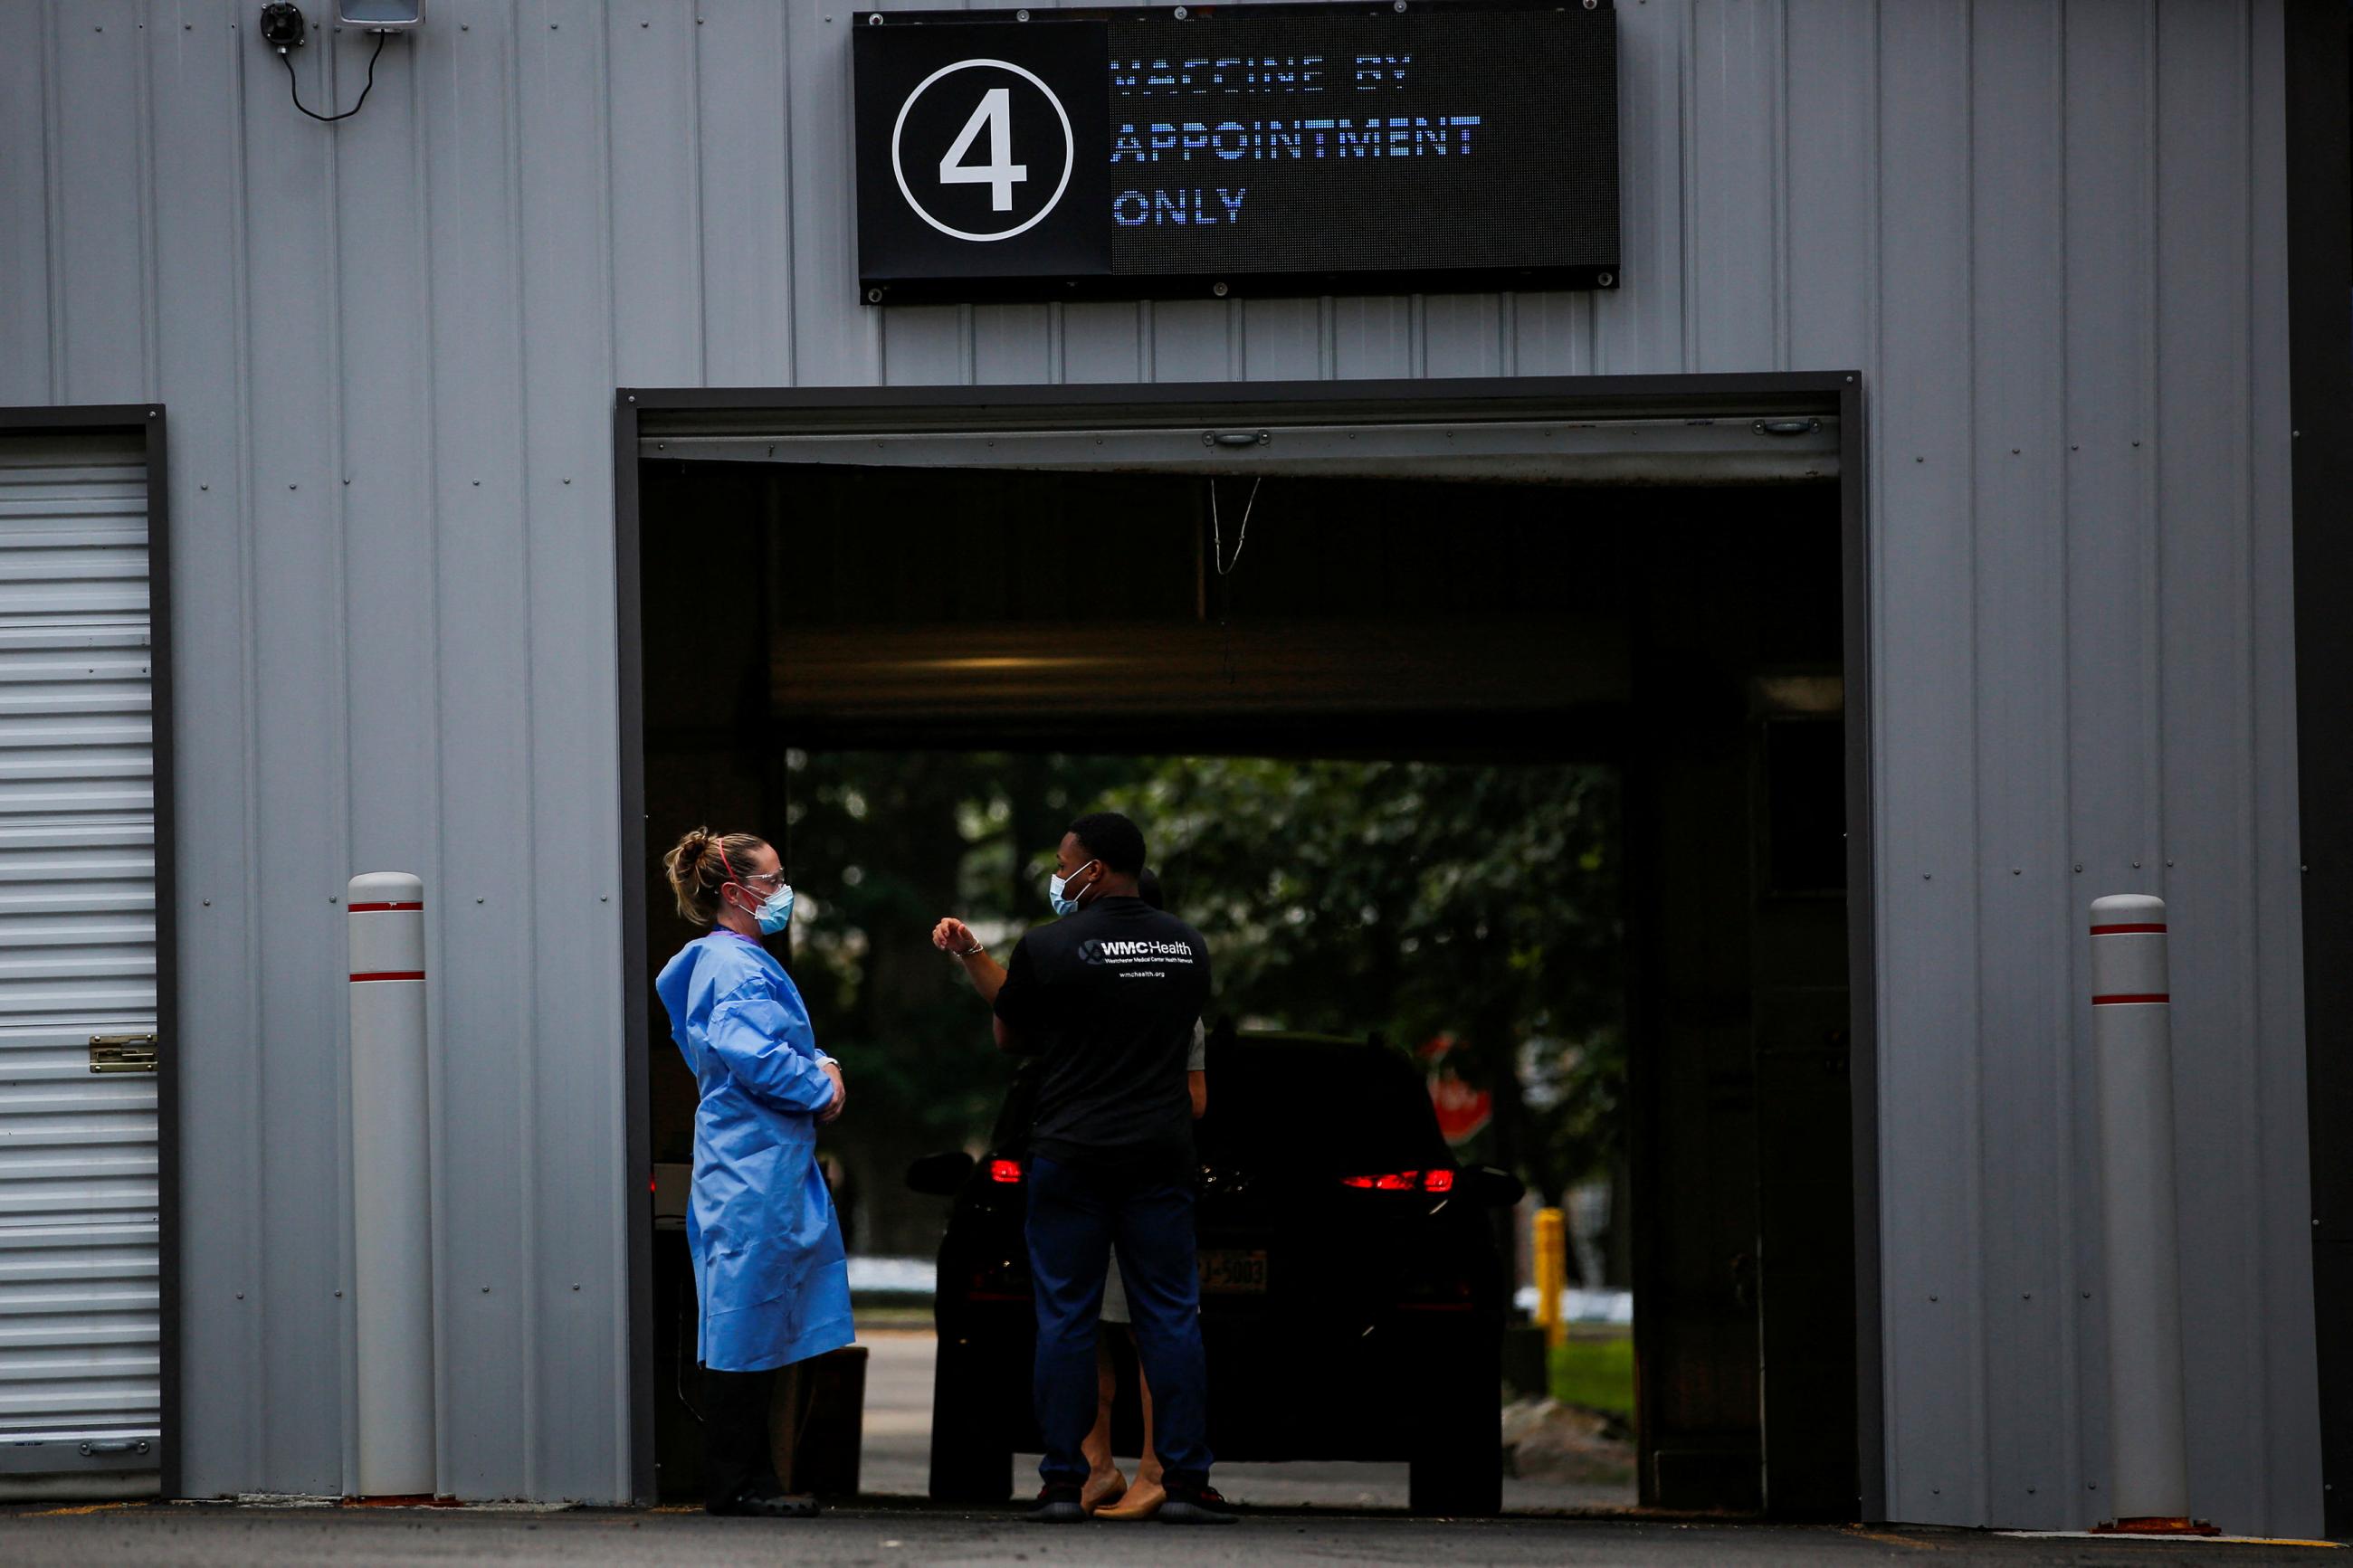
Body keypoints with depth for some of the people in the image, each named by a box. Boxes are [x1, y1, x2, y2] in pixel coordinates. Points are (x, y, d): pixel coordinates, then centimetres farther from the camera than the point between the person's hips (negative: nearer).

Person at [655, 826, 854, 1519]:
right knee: (746, 1317, -6)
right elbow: (745, 1051, -25)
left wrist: (821, 1066, 7)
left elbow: (783, 1047, 27)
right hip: (753, 1160, -11)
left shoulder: (745, 961, 19)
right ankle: (732, 1482, -3)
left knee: (757, 1326, 12)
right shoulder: (733, 965, -13)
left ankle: (750, 1478, 15)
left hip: (771, 1163, 11)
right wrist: (819, 1088, -12)